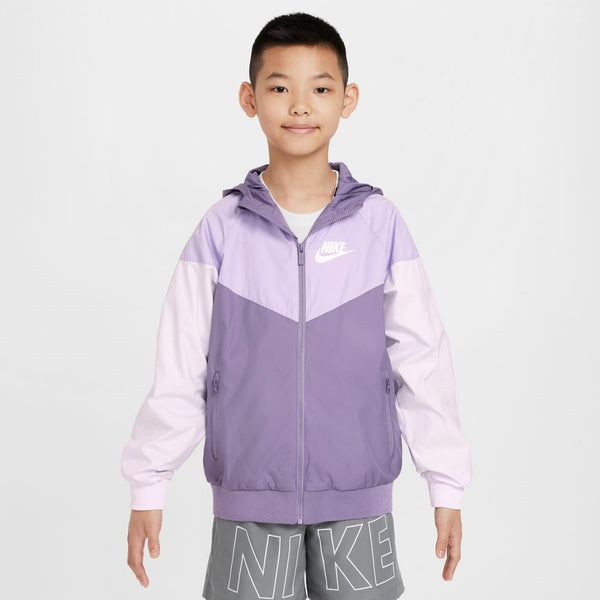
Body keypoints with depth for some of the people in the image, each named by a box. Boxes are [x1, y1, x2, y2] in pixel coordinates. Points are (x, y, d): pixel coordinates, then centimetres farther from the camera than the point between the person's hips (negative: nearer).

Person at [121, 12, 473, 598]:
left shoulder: (380, 224, -4)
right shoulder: (223, 229, -4)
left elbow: (422, 360, 1)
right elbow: (178, 369, 0)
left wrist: (446, 487, 3)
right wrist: (148, 487, 3)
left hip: (357, 495, 1)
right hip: (249, 499, 0)